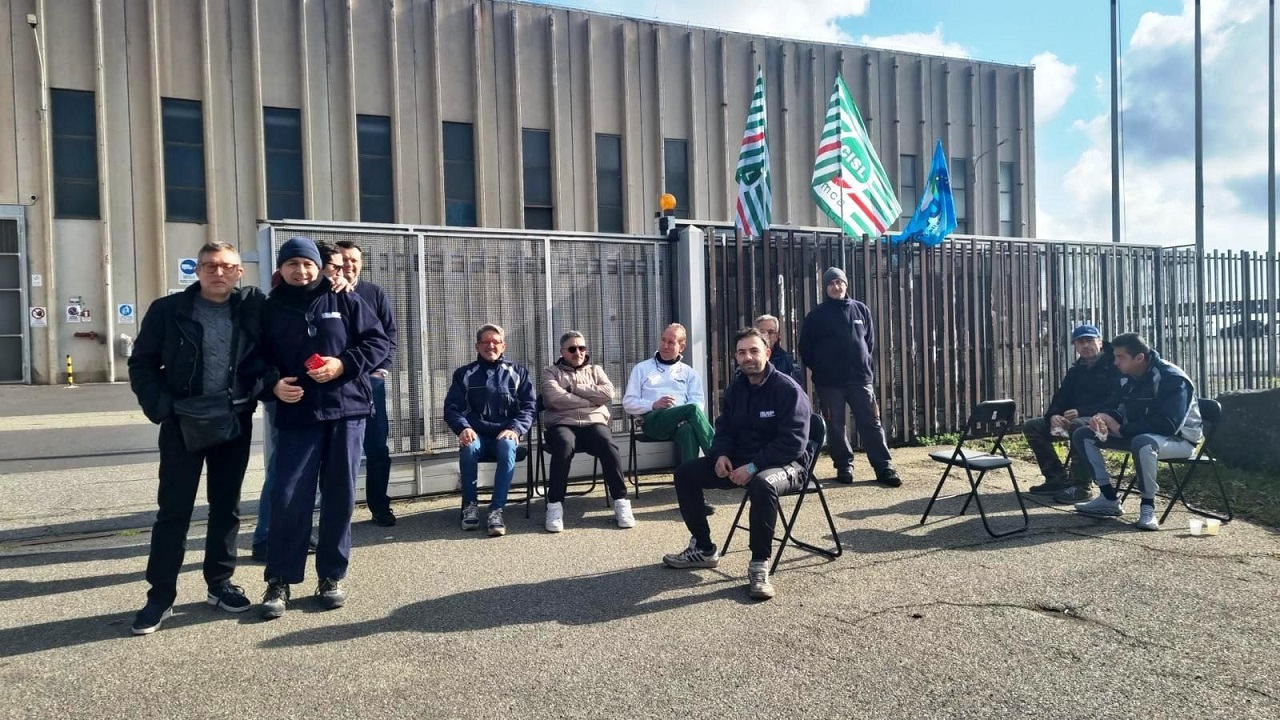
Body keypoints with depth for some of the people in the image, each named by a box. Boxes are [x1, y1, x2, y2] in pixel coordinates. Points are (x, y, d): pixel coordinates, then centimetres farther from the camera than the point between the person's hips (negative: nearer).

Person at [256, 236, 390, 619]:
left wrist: (344, 364, -12)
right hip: (297, 415, 0)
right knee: (289, 498, -4)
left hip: (346, 410, 0)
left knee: (339, 496, 6)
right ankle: (279, 580, 11)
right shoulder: (271, 309, 8)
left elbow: (379, 340, 3)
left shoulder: (344, 300, 4)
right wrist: (273, 383, -10)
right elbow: (258, 358, 11)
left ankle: (332, 576, 18)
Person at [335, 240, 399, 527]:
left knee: (377, 445, 4)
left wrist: (382, 368, -4)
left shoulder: (376, 294, 9)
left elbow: (389, 334, 7)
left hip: (371, 379, 1)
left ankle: (379, 506, 14)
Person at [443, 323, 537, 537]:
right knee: (468, 448, -34)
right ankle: (470, 505, -16)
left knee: (507, 447, -36)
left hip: (505, 433, 0)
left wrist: (515, 428, -14)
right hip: (476, 433, 1)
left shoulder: (518, 372, 13)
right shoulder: (464, 374, 14)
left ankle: (496, 510, -33)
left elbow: (529, 405, 5)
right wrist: (464, 427, -17)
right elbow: (451, 407, 5)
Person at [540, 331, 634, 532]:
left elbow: (608, 394, 2)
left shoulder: (595, 370, 23)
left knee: (609, 446, -32)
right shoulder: (550, 371, 16)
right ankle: (555, 506, -29)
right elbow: (555, 399, -5)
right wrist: (591, 399, -2)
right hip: (562, 424, -2)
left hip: (594, 423, 2)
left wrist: (575, 388, 0)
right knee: (564, 446, -37)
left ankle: (621, 502, -24)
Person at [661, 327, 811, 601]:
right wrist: (722, 454, -9)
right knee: (685, 473, -1)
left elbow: (793, 442, -22)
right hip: (739, 461, 8)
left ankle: (759, 565, -27)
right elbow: (724, 428, 14)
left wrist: (753, 467, -27)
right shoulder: (735, 388, 7)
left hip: (785, 464, -7)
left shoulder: (788, 389, -15)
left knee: (762, 484, -42)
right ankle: (704, 549, 10)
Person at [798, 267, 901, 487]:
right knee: (835, 426, 4)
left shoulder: (861, 310, 9)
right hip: (829, 381, -1)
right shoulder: (816, 316, 1)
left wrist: (868, 369, 9)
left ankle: (884, 467, 4)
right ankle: (844, 467, 16)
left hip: (860, 378, 1)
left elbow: (870, 343, 15)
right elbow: (805, 349, 5)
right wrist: (819, 370, 4)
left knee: (871, 423, 0)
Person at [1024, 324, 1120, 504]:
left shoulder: (1114, 366, -5)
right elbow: (1061, 397, 13)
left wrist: (1081, 412, -27)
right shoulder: (1076, 370, 18)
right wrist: (1053, 415, -11)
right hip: (1073, 418, 8)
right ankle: (1057, 478, -4)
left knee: (1078, 425, -41)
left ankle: (1080, 485, -30)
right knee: (1031, 426, -5)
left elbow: (1116, 401, -17)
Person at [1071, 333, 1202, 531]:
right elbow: (1123, 411, 10)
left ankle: (1148, 506, -25)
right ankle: (1109, 498, -2)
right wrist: (1104, 417, -14)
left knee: (1142, 442, -43)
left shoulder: (1172, 378, -22)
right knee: (1082, 435, -3)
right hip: (1140, 434, 8)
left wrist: (1121, 430, -26)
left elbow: (1168, 425, -32)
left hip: (1179, 439, -8)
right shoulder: (1127, 377, 2)